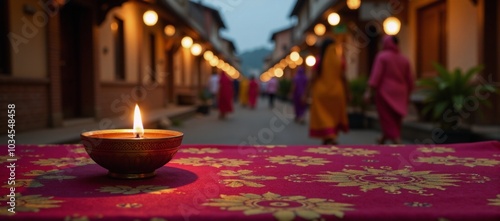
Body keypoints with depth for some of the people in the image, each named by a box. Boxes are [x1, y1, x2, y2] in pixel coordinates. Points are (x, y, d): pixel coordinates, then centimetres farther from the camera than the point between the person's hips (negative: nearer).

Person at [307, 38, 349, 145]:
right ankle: (332, 136, 18)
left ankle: (328, 137, -11)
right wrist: (347, 91, 6)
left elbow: (314, 77, -8)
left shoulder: (319, 61, -5)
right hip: (336, 91, 2)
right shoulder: (339, 60, -1)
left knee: (323, 116, 3)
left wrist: (309, 91, -3)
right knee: (335, 115, 16)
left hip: (321, 91, -2)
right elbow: (343, 77, -2)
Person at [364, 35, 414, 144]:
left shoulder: (382, 56, -7)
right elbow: (410, 80, 10)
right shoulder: (404, 59, 9)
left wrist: (369, 91, -17)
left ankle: (397, 142, -11)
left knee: (387, 119, 1)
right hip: (399, 94, 6)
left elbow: (376, 75, -16)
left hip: (385, 93, -6)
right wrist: (407, 95, 20)